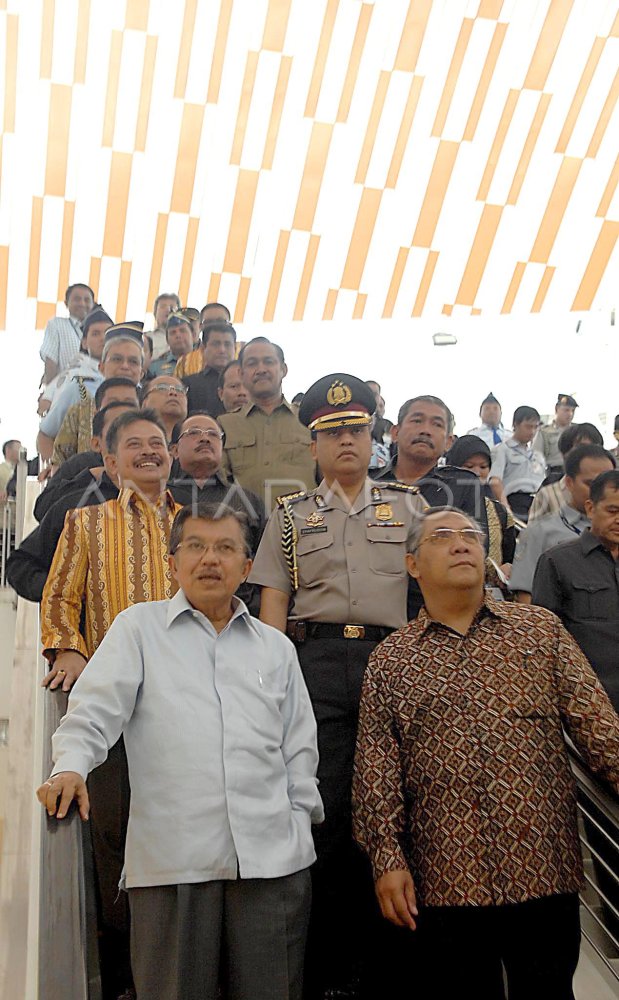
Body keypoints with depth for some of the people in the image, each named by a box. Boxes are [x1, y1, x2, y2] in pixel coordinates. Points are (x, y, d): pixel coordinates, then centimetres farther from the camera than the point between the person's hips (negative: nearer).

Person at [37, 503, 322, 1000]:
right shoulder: (139, 627, 9)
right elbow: (96, 708, -2)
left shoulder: (277, 647, 17)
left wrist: (300, 822, 9)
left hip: (274, 857, 3)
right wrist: (70, 766, -20)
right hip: (172, 859, -2)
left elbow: (299, 748, 17)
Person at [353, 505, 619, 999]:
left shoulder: (542, 629, 6)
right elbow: (376, 772, 1)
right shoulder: (390, 661, 4)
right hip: (444, 880, 0)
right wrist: (387, 858, -4)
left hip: (544, 873, 1)